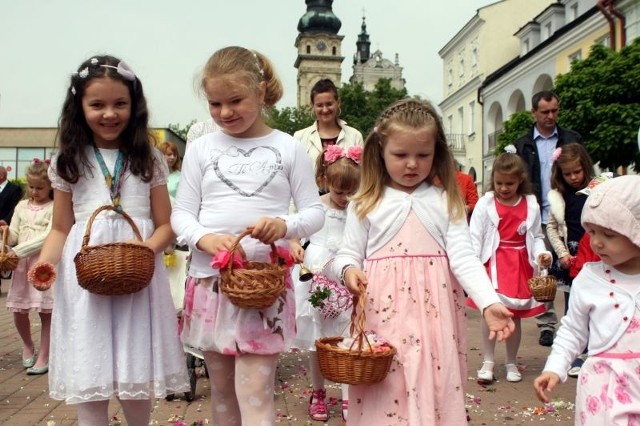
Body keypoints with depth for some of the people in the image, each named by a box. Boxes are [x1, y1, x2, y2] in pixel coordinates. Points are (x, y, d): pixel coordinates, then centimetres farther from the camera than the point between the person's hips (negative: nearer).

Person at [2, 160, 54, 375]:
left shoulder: (54, 208, -5)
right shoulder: (22, 206, 11)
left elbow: (47, 237, -15)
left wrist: (18, 251, -20)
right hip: (22, 263, 5)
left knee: (46, 312, 1)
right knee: (18, 311, 8)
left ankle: (43, 357, 13)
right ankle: (28, 345, 34)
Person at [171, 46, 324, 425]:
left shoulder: (289, 148, 1)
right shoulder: (201, 148, 6)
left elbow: (315, 211, 0)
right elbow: (182, 212, 4)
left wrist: (286, 226, -22)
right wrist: (204, 238, -18)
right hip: (209, 279, 3)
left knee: (255, 392, -6)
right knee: (222, 390, 15)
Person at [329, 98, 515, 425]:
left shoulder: (446, 202, 3)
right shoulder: (365, 204, 3)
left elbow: (463, 257, -4)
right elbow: (348, 254, 4)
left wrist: (490, 302, -16)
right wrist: (348, 270, -19)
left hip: (434, 313, 1)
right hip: (383, 314, 0)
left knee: (434, 387, 6)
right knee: (383, 394, 5)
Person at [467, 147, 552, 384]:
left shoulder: (530, 205, 3)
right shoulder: (485, 204, -5)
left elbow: (536, 236, 9)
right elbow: (475, 237, -8)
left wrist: (541, 253, -10)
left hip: (520, 265, 2)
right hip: (493, 263, -2)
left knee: (515, 316, 10)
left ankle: (511, 363, 27)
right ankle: (488, 362, 9)